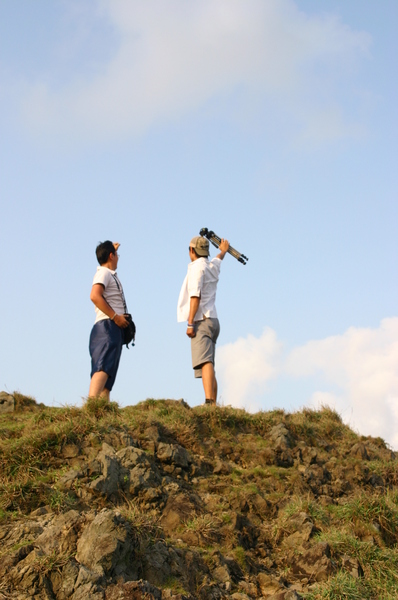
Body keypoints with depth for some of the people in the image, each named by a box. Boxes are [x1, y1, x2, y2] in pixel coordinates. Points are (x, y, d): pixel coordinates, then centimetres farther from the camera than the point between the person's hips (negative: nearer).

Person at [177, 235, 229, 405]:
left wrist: (190, 323, -19)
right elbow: (218, 259, 46)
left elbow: (195, 296, -16)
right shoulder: (213, 266, 20)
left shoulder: (197, 266, -5)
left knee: (205, 362, -23)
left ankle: (209, 402, -38)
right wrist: (223, 251, 69)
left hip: (202, 321, -9)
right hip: (212, 321, 9)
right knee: (208, 365, 8)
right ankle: (213, 404, 4)